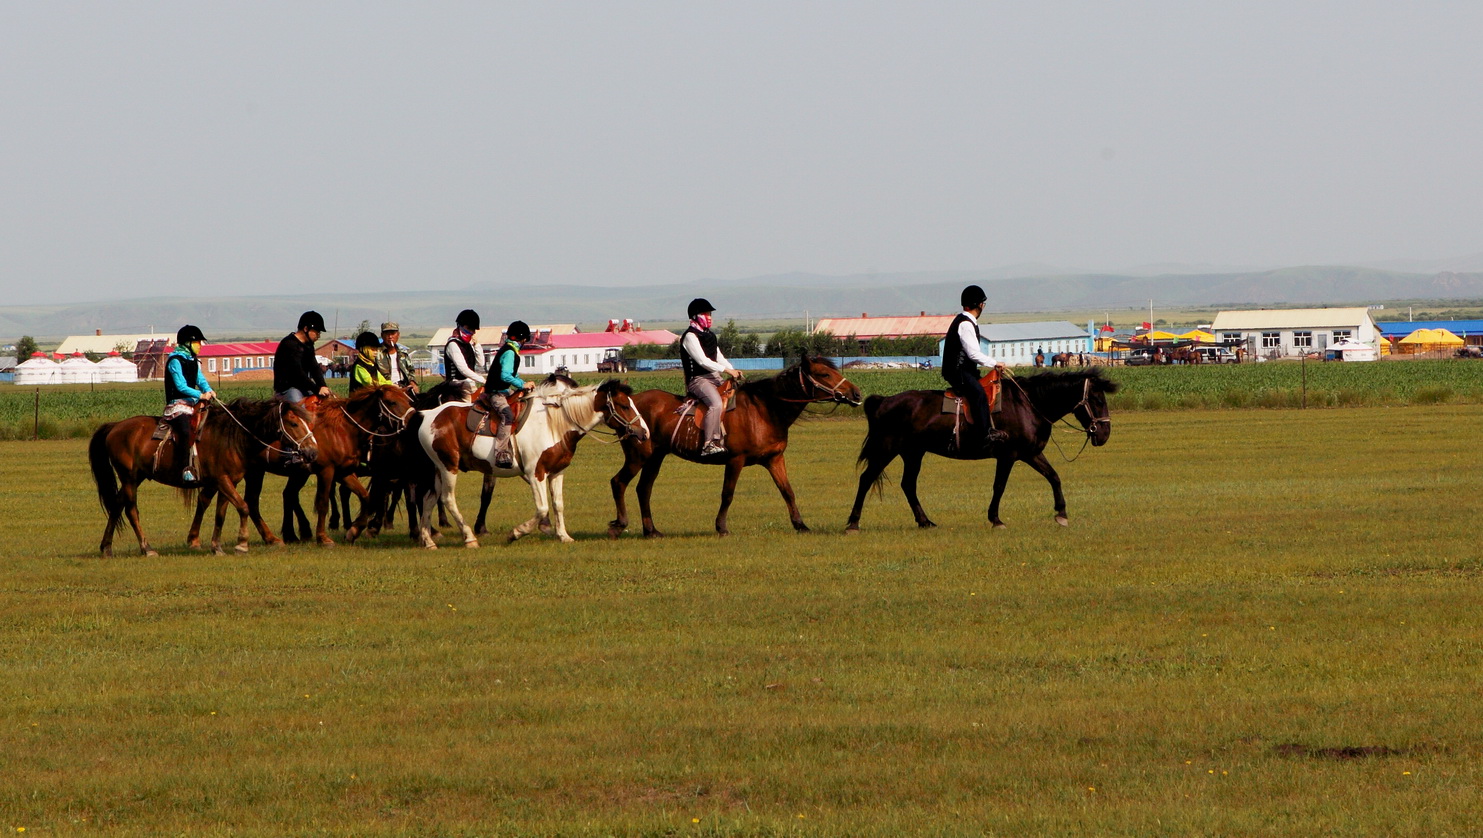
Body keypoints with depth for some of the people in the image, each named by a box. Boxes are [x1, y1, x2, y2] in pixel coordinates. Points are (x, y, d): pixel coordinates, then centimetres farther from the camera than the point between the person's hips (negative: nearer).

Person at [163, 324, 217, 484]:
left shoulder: (194, 361, 18)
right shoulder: (175, 361, -9)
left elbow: (201, 379, 11)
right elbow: (181, 386, -16)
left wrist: (208, 391, -11)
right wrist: (201, 395, -23)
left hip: (194, 404, 9)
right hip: (178, 405, -9)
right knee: (185, 431, -31)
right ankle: (184, 469, -36)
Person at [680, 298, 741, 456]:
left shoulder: (710, 336, 19)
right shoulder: (690, 336, -9)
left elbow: (719, 358, 20)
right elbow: (702, 361, -17)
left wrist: (734, 371, 2)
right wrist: (727, 370, -20)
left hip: (715, 378, 10)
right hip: (699, 380, -10)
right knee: (716, 404, -33)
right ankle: (709, 443, -36)